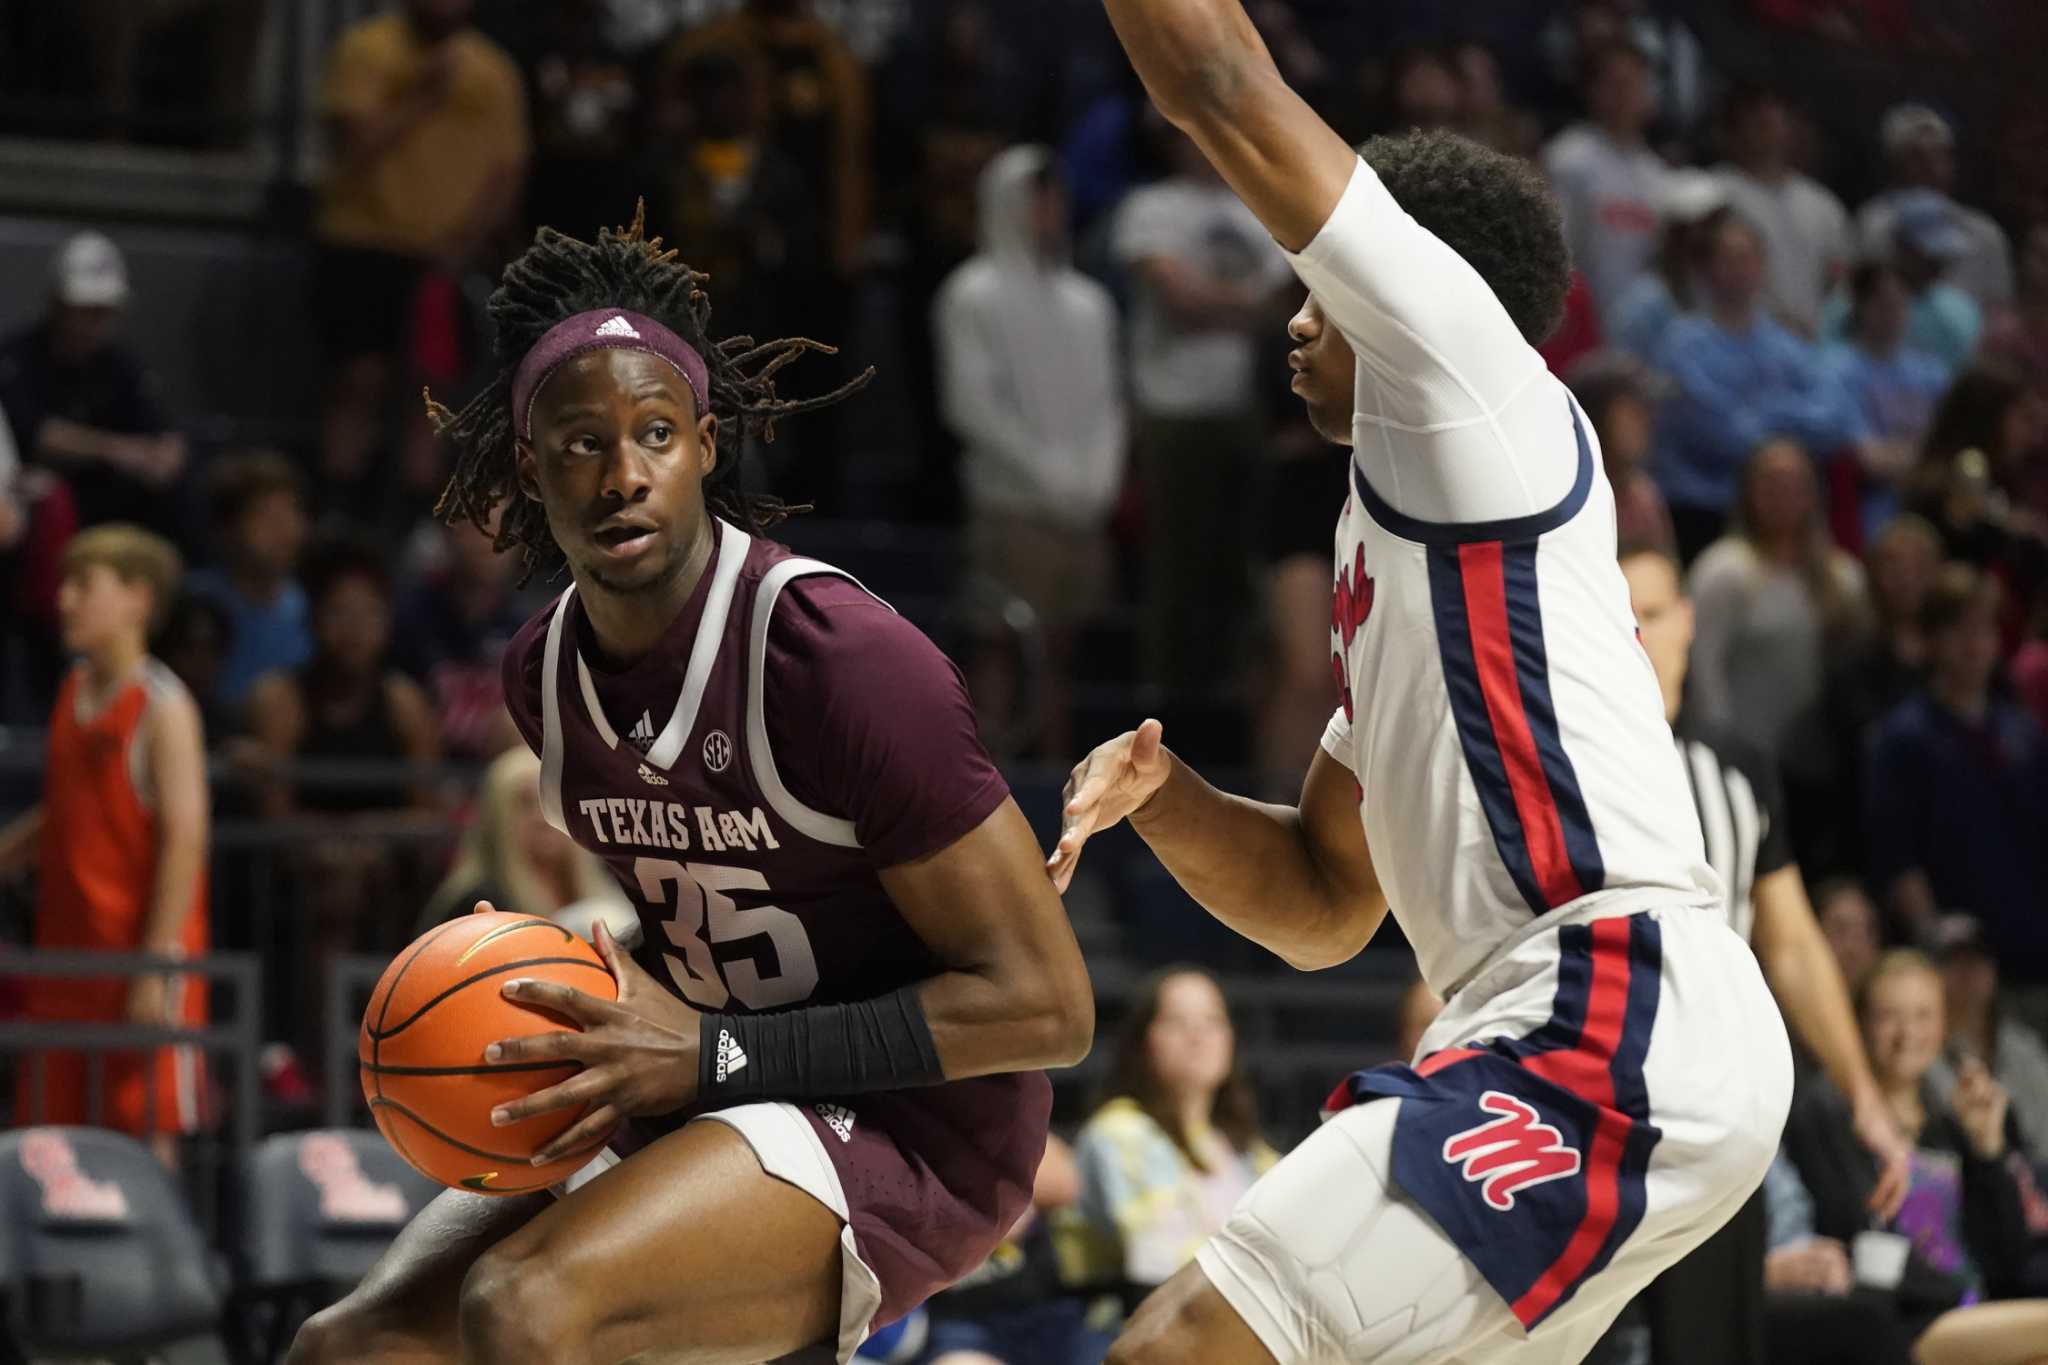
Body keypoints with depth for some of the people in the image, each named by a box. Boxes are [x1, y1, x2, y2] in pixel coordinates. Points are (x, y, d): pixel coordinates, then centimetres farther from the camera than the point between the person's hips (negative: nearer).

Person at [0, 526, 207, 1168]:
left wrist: (158, 966, -20)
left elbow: (184, 835, -15)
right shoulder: (73, 693, 12)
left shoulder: (161, 706, -10)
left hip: (139, 954, -7)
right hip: (65, 950, 8)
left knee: (145, 1137, -4)